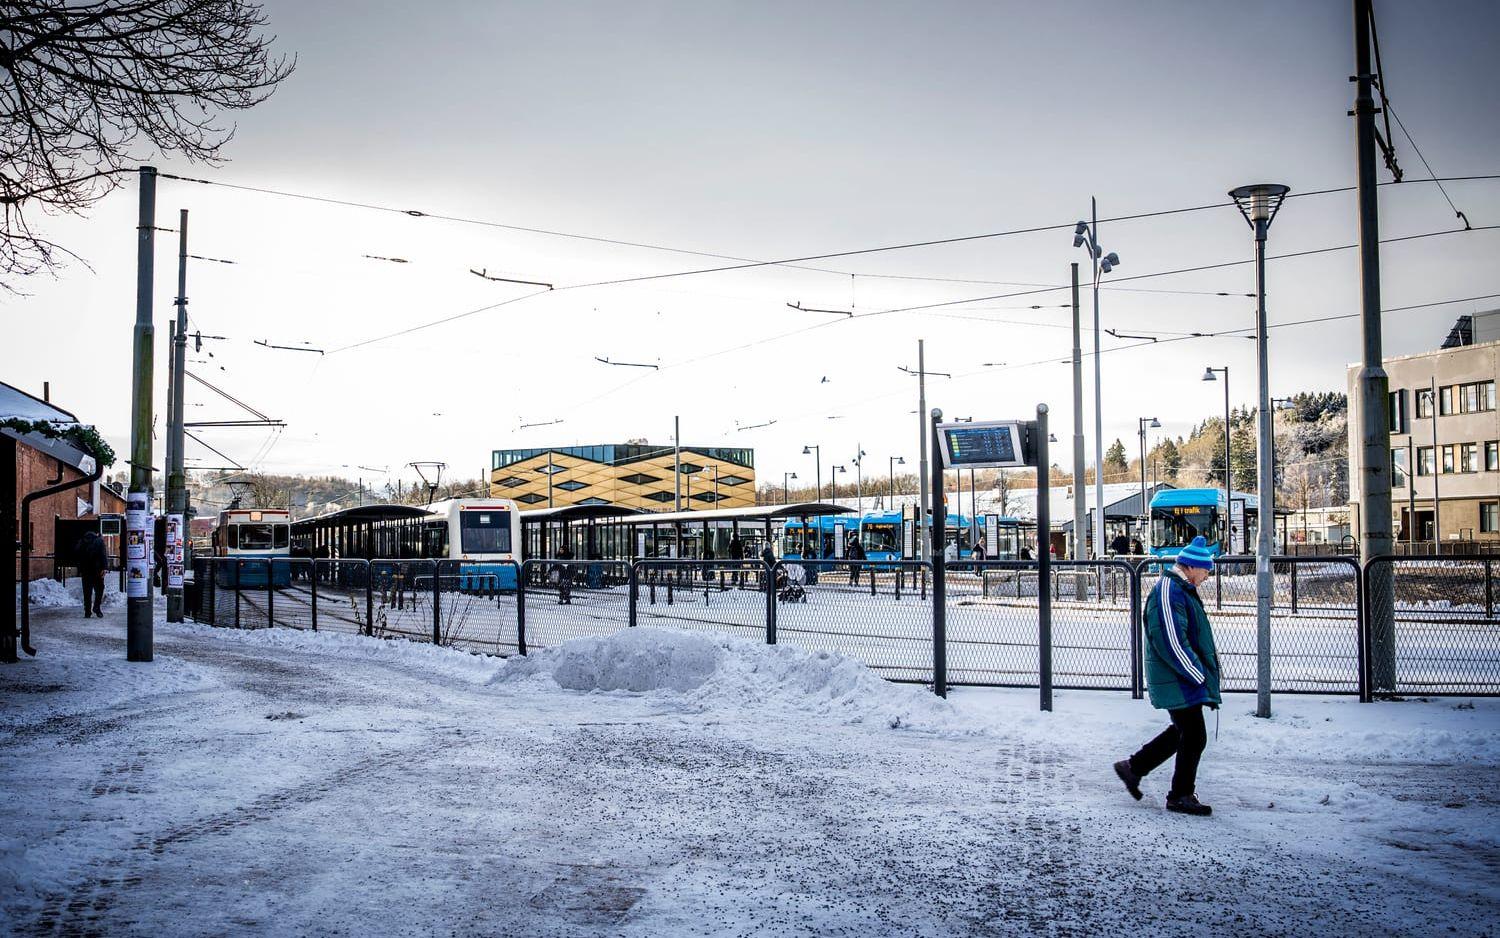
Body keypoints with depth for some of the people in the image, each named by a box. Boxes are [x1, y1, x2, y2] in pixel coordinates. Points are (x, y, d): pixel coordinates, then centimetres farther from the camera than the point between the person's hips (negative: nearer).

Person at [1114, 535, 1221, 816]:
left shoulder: (1183, 590, 15)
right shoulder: (1169, 593, -20)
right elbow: (1172, 642, -25)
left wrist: (1205, 670, 19)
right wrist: (1199, 675, -18)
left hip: (1187, 678, 11)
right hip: (1179, 681, -11)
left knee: (1183, 732, 19)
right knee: (1194, 736, -2)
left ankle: (1133, 767, 27)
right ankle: (1181, 795, 12)